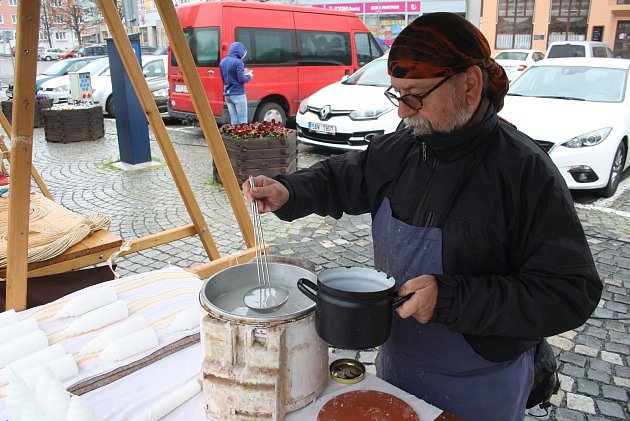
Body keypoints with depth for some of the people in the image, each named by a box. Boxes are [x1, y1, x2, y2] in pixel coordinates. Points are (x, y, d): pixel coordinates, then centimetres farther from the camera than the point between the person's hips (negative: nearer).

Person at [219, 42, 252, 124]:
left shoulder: (222, 62, 12)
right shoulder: (238, 62, -12)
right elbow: (242, 79, -16)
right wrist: (249, 76, 4)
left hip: (227, 95, 7)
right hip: (238, 94, -7)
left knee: (234, 120, 9)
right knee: (242, 121, -4)